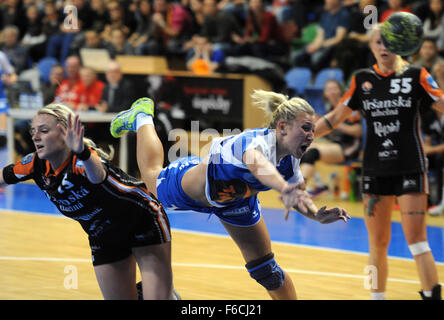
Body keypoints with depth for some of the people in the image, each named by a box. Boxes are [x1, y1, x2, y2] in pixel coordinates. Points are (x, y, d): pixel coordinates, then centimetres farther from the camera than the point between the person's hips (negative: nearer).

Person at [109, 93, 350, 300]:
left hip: (236, 202, 5)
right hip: (194, 186, -5)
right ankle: (142, 117, 50)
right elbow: (257, 163, -71)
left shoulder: (290, 161, -23)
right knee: (153, 177, 29)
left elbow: (296, 194, -5)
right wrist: (284, 188, -91)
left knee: (267, 272, 4)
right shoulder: (259, 141, -46)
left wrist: (318, 215, -26)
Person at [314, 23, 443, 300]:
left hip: (410, 169, -3)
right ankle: (377, 297, 17)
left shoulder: (416, 76, -1)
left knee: (416, 240, -11)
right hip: (375, 170, 3)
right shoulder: (362, 79, 7)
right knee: (378, 244, 6)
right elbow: (336, 118, 13)